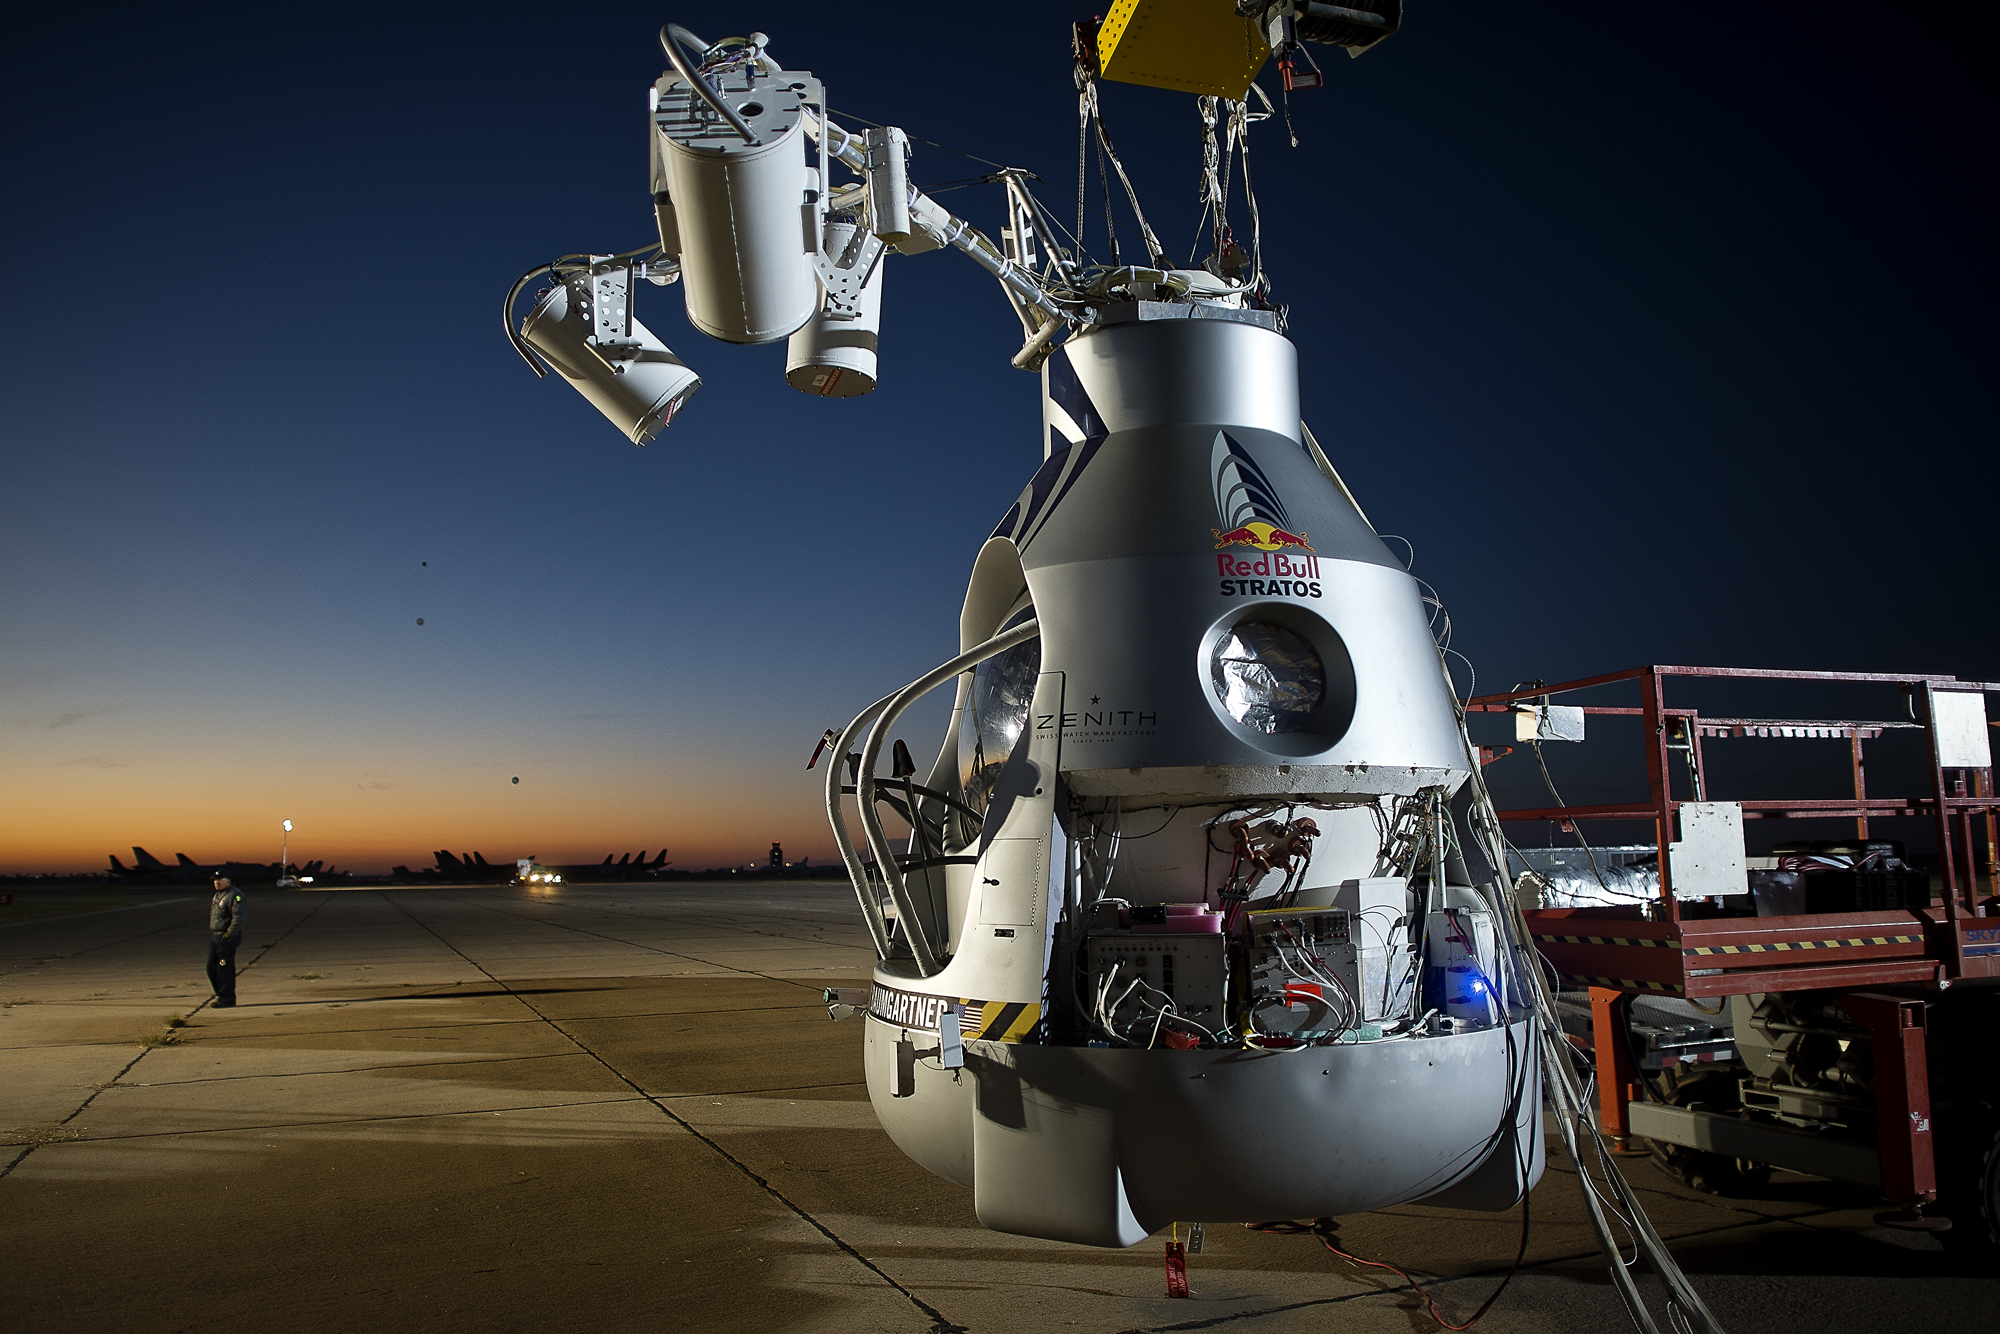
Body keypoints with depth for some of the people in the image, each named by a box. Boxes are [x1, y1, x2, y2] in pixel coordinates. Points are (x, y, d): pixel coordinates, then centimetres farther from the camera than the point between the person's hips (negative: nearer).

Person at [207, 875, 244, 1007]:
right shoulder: (217, 894, 16)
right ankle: (220, 994, 25)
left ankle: (226, 999, 2)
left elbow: (238, 917, -22)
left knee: (224, 968, -5)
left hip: (226, 938, -10)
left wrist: (229, 934, -24)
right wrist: (211, 934, 19)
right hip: (214, 936, 10)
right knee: (211, 967, 13)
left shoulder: (234, 895, -15)